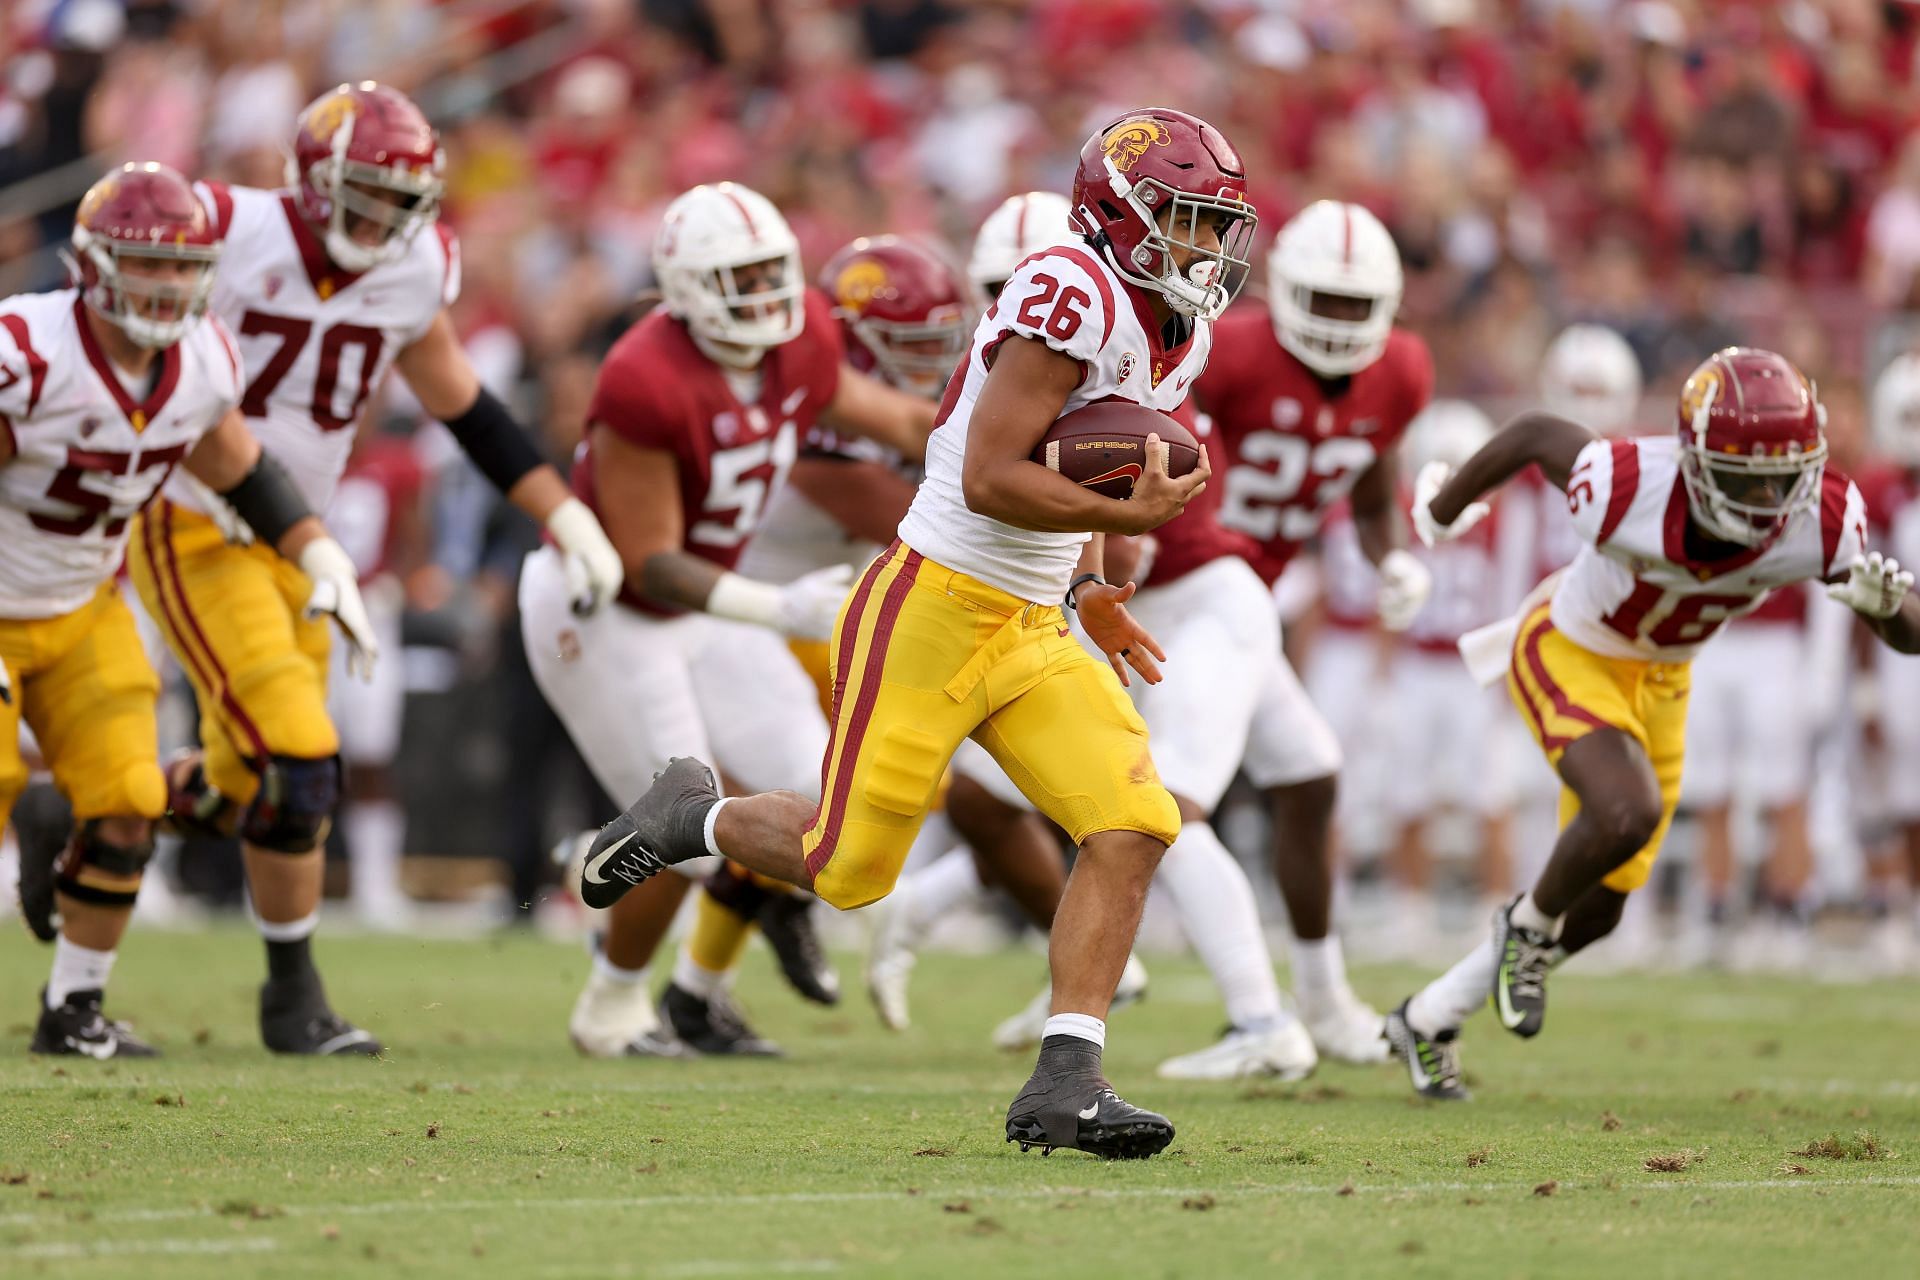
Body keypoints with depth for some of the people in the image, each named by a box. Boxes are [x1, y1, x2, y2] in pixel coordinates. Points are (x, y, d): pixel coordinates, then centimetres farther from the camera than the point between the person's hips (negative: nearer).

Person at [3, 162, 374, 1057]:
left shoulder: (200, 363, -9)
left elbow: (239, 470, 11)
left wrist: (322, 562, 1)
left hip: (83, 610, 5)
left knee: (126, 807, -4)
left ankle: (73, 1009, 14)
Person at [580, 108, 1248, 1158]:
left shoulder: (1180, 334, 11)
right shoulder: (1072, 295, -18)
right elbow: (988, 479, -22)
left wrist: (1088, 588, 14)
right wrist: (1123, 516, -25)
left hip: (1033, 632, 8)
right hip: (932, 608, -8)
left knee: (1134, 826, -10)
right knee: (850, 866, -1)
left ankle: (1064, 1083, -9)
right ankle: (694, 817, 30)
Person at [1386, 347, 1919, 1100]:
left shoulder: (1821, 521, -28)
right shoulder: (1629, 491, -36)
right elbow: (1534, 434, -16)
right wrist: (1442, 509, 3)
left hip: (1658, 680, 5)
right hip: (1567, 652, -5)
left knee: (1597, 908, 10)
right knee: (1628, 811, -32)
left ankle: (1429, 1020, 31)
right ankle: (1529, 925, 1)